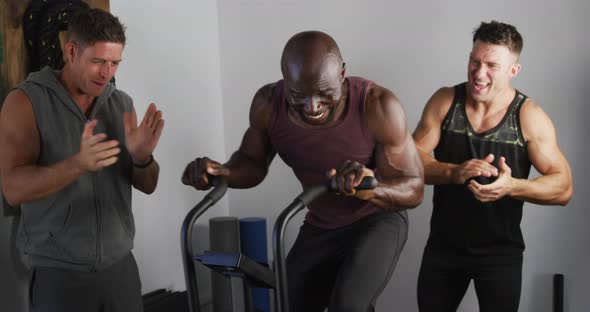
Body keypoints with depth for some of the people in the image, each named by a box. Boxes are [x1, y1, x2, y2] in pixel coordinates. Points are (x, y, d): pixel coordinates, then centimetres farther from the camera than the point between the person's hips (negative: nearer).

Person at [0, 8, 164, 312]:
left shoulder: (122, 104, 4)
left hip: (120, 266, 4)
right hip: (59, 272, -4)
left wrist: (141, 156, -18)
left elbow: (147, 185, 5)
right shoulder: (25, 101, -8)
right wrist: (79, 164, -33)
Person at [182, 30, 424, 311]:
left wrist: (369, 189, -43)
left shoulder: (377, 106, -28)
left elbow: (414, 188, -20)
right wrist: (221, 172, -22)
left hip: (377, 220, -4)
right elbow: (253, 161, 2)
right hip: (318, 228, 4)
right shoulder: (268, 104, -18)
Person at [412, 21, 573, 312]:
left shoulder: (529, 116, -11)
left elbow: (563, 187, -13)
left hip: (501, 252, -2)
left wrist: (512, 186, -32)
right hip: (443, 245, 2)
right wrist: (454, 172, -30)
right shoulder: (444, 101, -6)